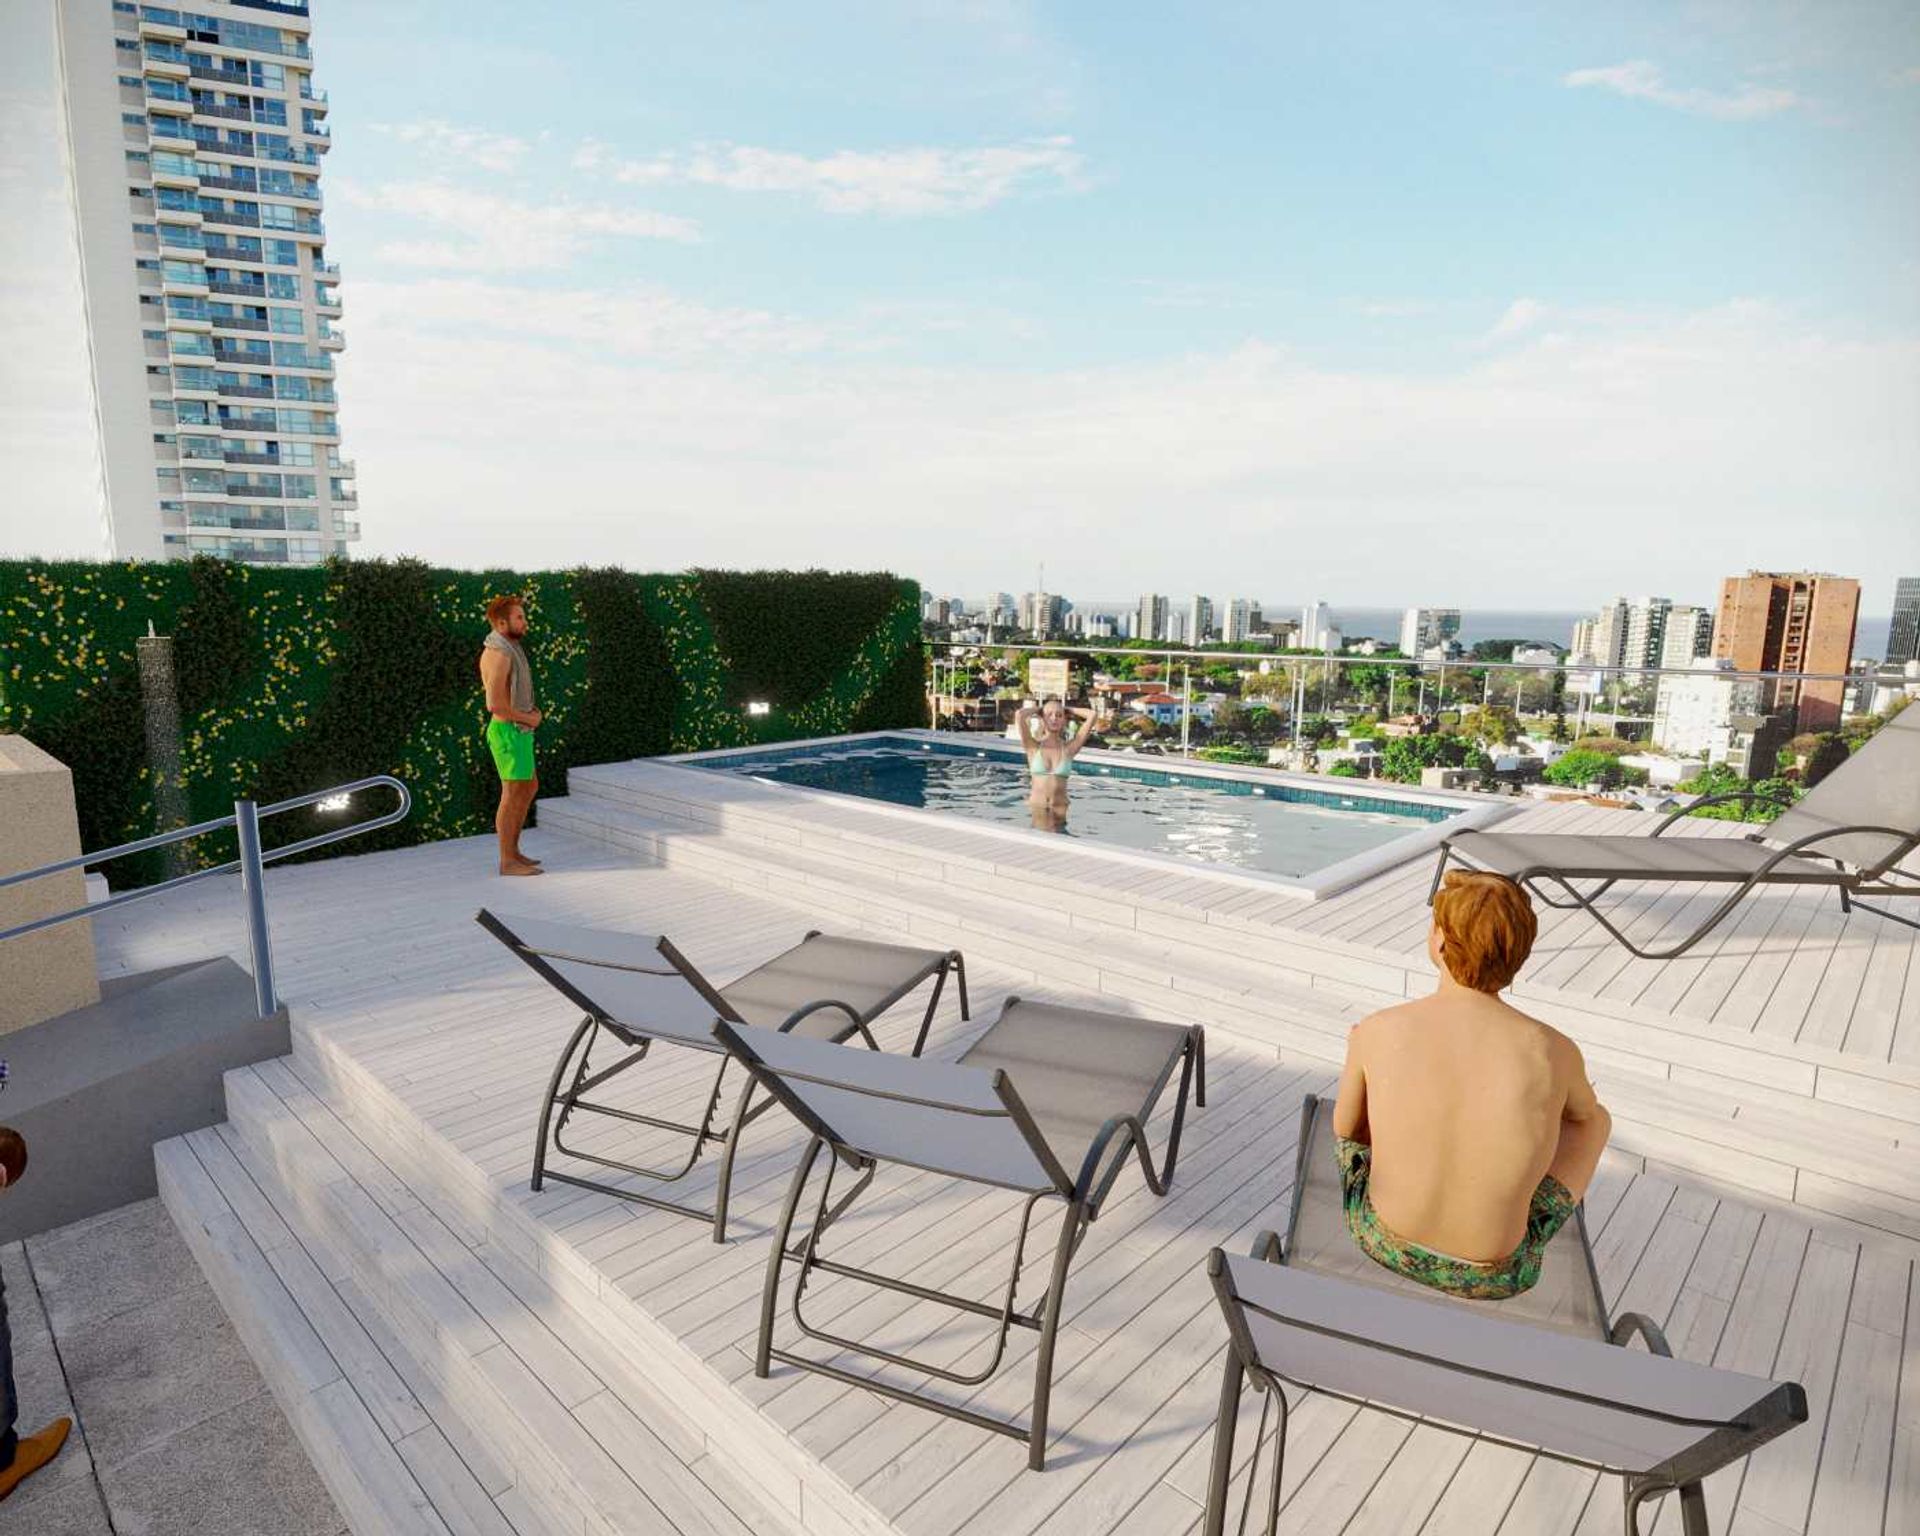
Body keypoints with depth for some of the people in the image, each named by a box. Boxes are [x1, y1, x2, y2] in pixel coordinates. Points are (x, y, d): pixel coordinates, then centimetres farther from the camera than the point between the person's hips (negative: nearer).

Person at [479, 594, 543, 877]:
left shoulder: (508, 650, 14)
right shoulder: (497, 654, -20)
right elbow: (496, 704, -25)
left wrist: (532, 713, 5)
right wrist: (529, 718, -10)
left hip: (516, 731, 10)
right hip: (509, 733, -10)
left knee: (530, 787, 18)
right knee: (512, 795, -3)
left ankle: (512, 852, 25)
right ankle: (508, 862, 6)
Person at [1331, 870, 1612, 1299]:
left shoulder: (1374, 1032, -20)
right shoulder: (1555, 1052, -19)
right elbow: (1583, 1113, 7)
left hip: (1380, 1241, 1)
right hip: (1493, 1277, 0)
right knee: (1595, 1118, 22)